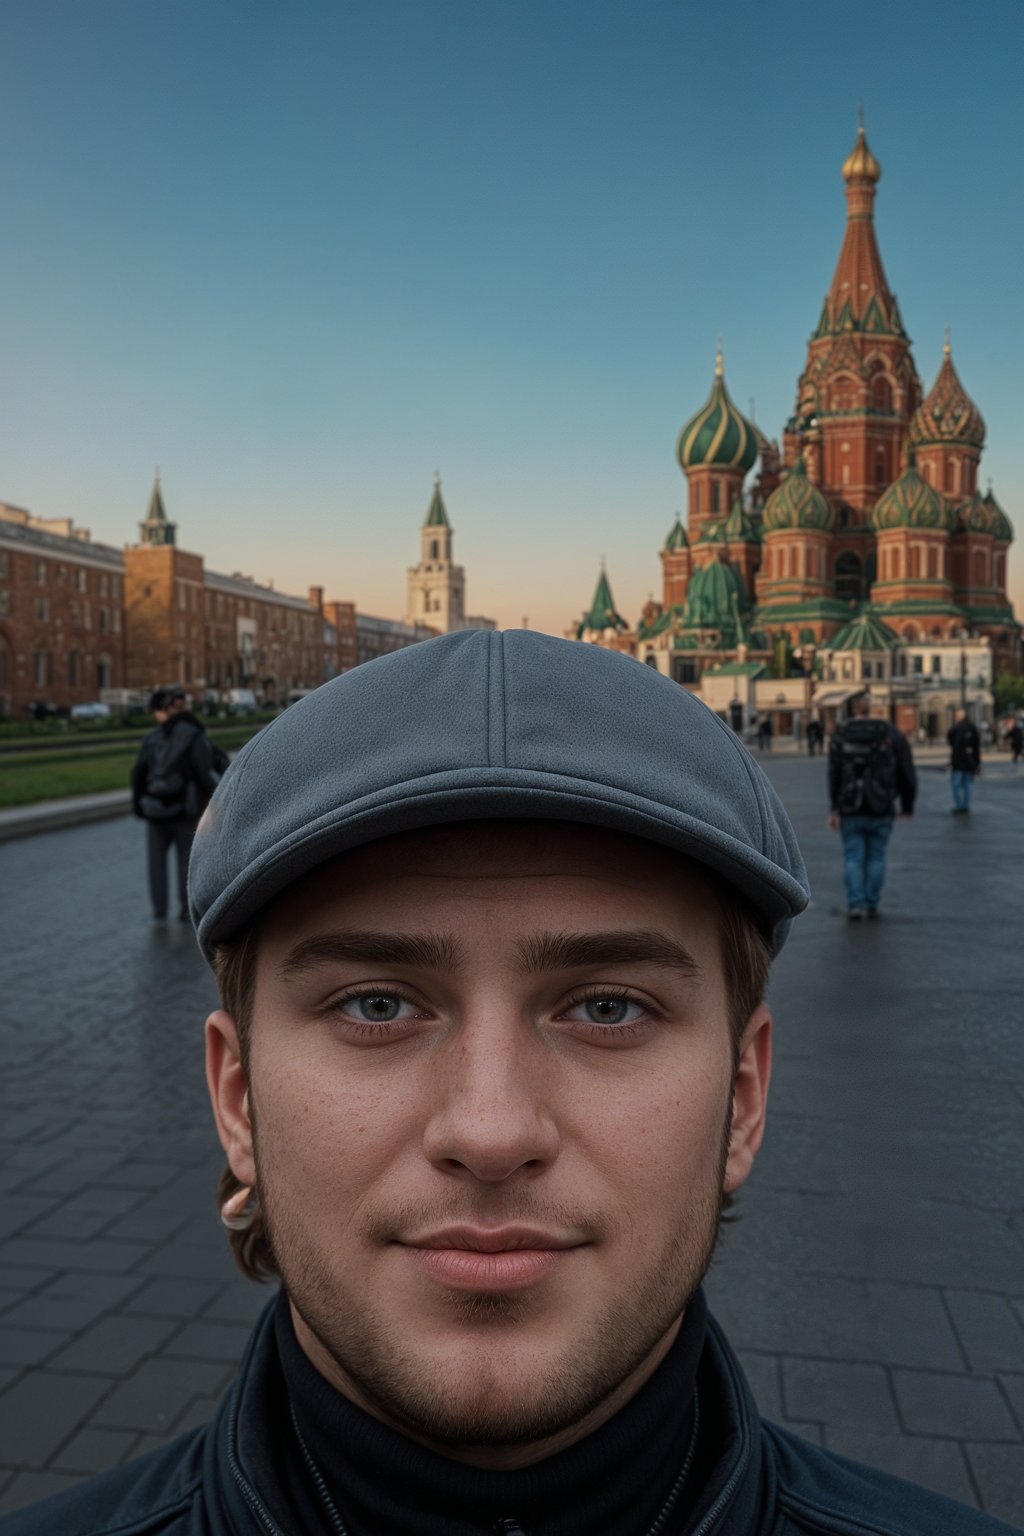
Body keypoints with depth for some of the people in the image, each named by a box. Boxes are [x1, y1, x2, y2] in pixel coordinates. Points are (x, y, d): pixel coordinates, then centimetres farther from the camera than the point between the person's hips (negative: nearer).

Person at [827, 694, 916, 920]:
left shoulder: (840, 735, -2)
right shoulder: (892, 735, 0)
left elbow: (834, 774, -9)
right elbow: (907, 774, 0)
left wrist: (833, 810, -8)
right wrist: (907, 805, 12)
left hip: (851, 810, 0)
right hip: (881, 809, 0)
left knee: (853, 858, 6)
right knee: (876, 857, 12)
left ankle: (855, 904, -4)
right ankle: (872, 905, 15)